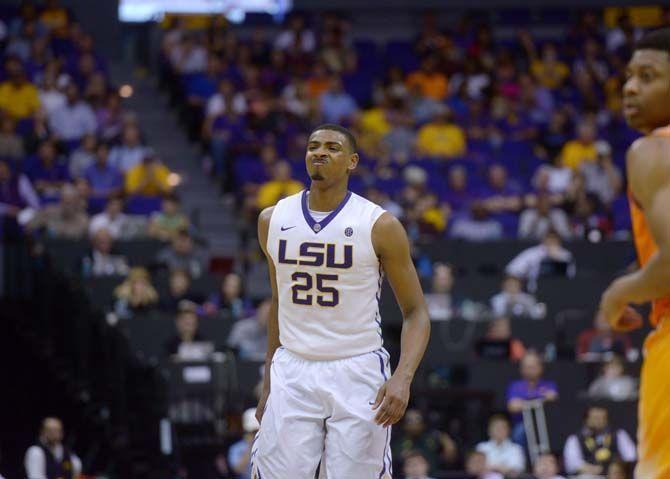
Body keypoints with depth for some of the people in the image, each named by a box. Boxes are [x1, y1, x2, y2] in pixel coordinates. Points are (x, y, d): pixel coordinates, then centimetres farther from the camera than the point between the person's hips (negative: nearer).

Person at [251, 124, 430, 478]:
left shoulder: (380, 226, -6)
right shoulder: (273, 220, 5)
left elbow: (415, 312, -4)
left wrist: (403, 377, -20)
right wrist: (268, 383, 18)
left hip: (357, 374, -3)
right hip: (292, 372, 3)